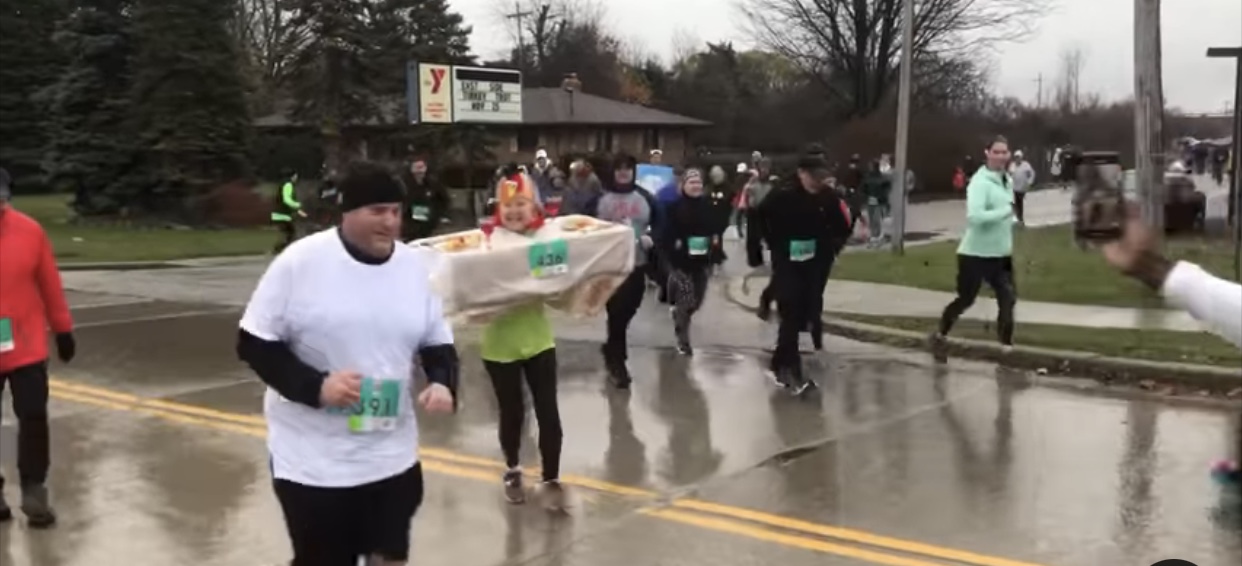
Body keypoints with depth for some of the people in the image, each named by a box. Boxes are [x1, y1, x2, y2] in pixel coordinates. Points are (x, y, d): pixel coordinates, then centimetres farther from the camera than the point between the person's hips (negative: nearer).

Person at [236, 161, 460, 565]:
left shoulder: (418, 267, -1)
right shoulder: (300, 262, -12)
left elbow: (438, 344, 8)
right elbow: (253, 344, -8)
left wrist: (443, 382, -14)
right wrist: (315, 385, -22)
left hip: (392, 457, 4)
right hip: (312, 462, -3)